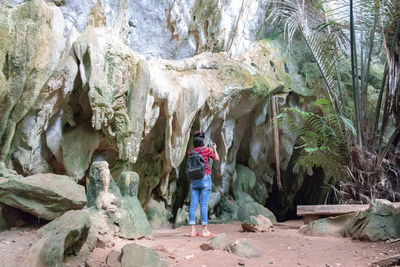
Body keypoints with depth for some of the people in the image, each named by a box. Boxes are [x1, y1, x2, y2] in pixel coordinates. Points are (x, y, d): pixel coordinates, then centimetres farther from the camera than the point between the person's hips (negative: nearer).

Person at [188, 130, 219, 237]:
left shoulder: (191, 152, 4)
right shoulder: (206, 150, -5)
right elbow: (217, 158, 11)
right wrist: (214, 149, 26)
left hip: (194, 180, 4)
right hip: (205, 179, -4)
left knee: (193, 204, 3)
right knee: (204, 204, -3)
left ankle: (193, 230, 3)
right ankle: (204, 230, 0)